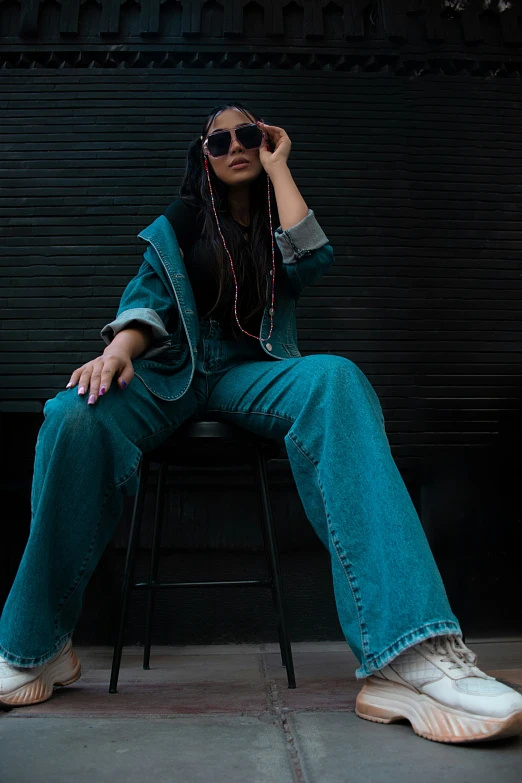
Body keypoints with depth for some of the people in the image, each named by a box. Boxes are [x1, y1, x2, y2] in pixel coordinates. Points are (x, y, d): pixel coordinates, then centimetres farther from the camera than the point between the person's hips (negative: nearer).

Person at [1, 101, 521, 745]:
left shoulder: (277, 226, 24)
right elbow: (146, 299, 6)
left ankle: (405, 658, -50)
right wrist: (121, 345, -17)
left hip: (250, 373, 0)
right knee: (75, 415, -35)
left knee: (336, 381, -37)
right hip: (173, 369, 0)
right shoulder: (177, 224, 22)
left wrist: (278, 167, 9)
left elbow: (311, 262, -1)